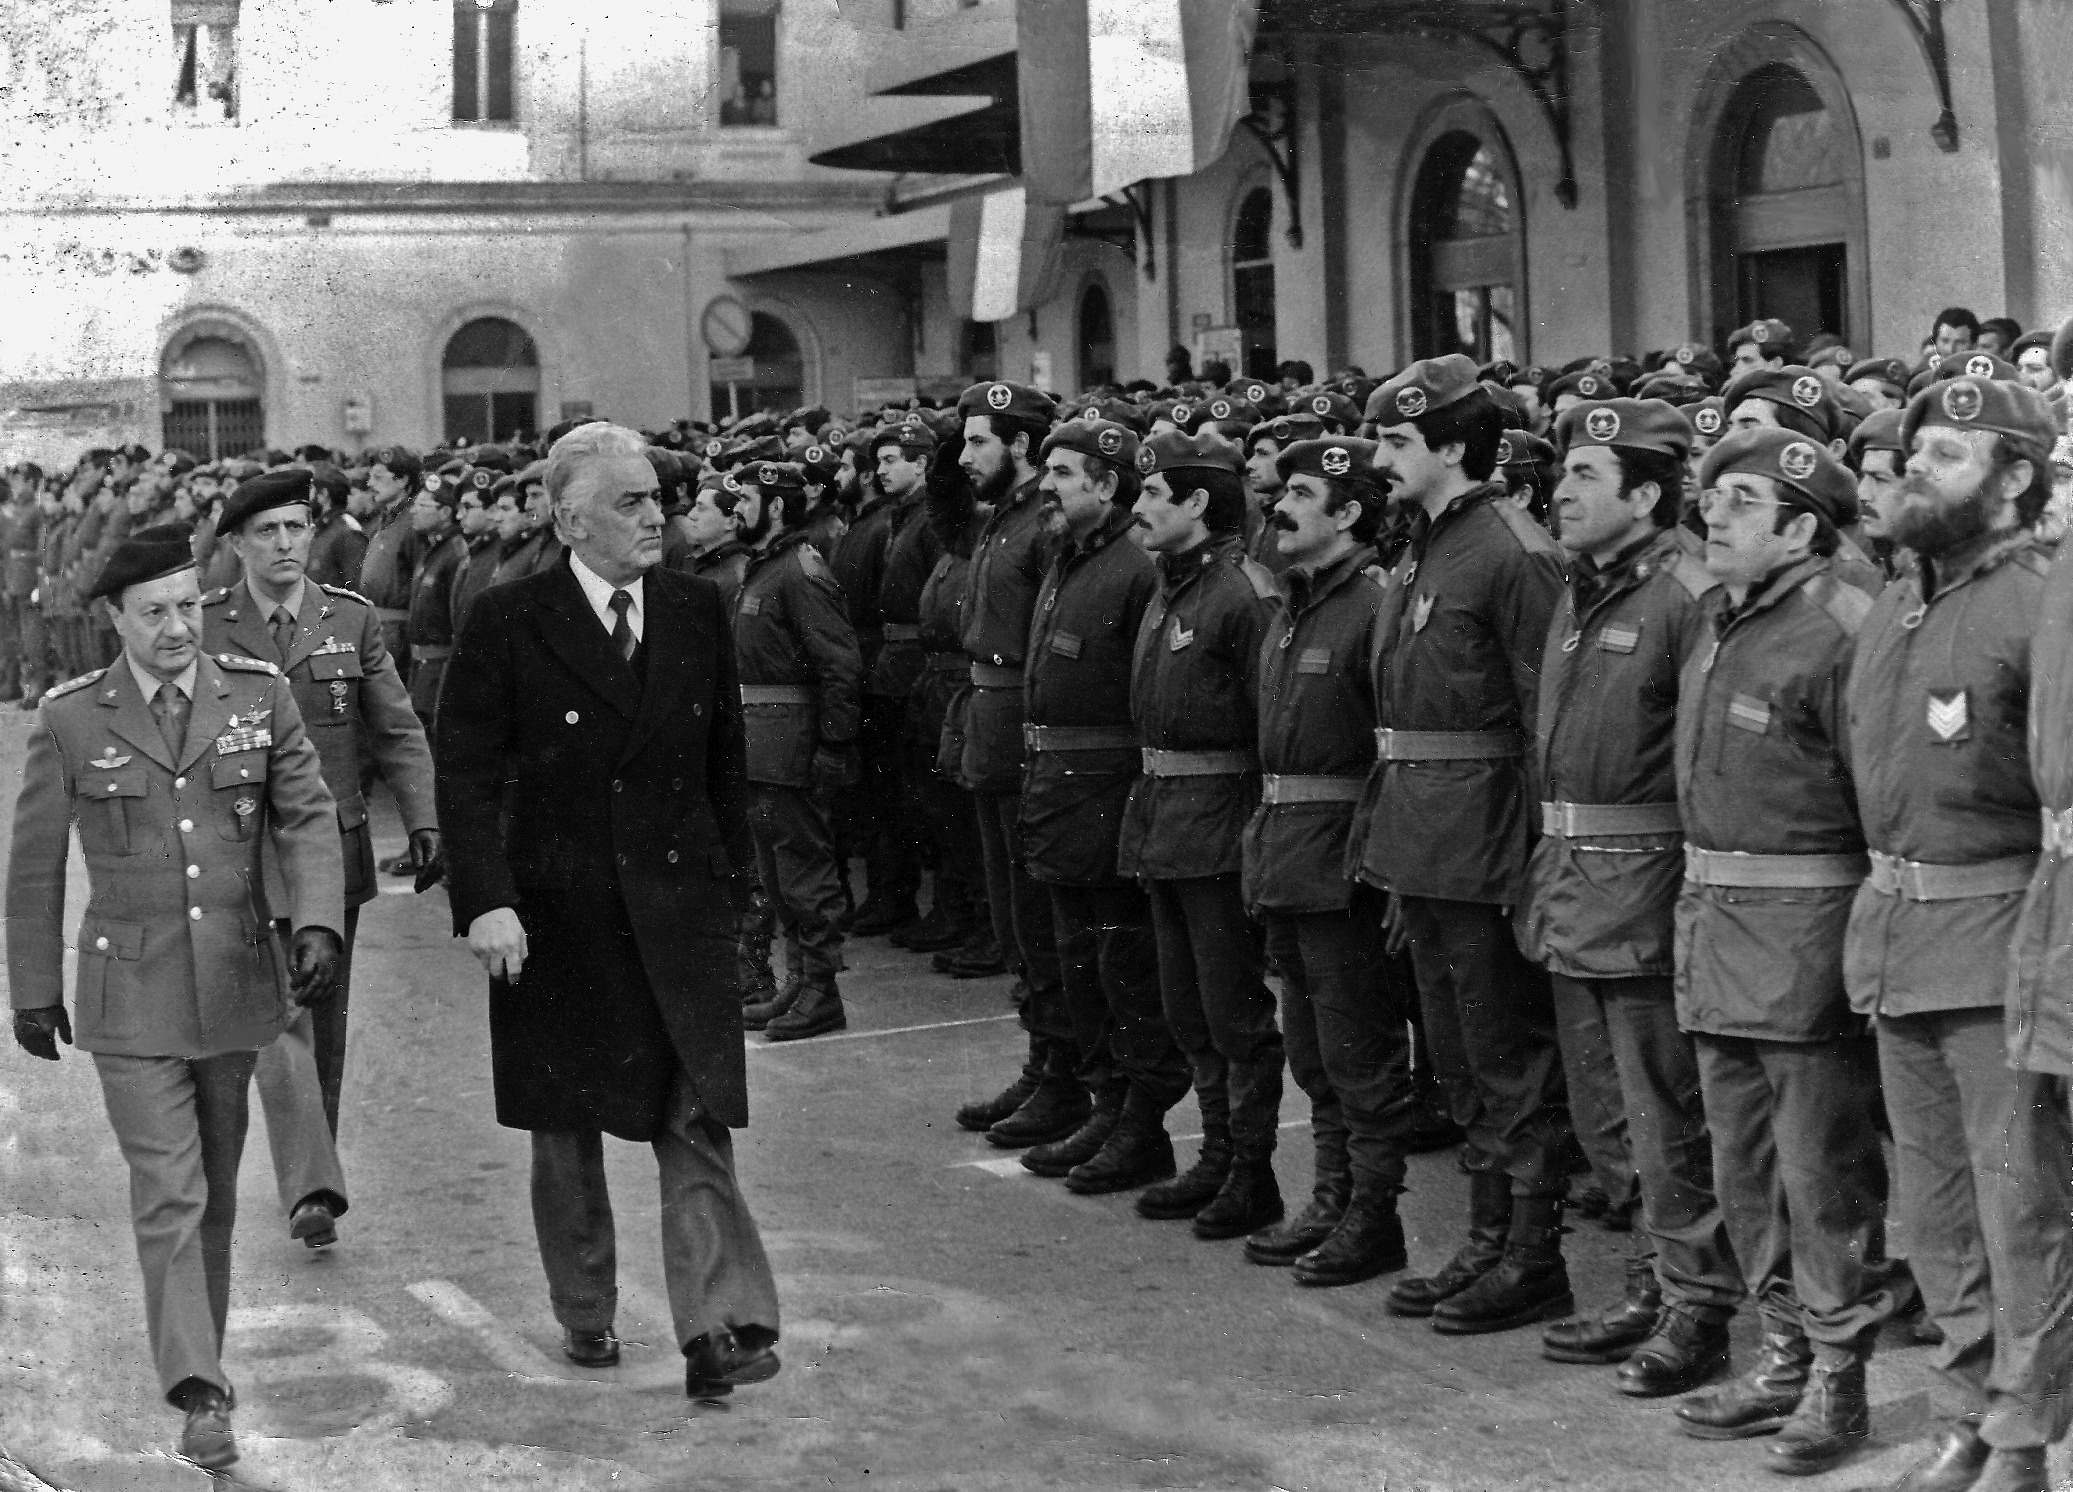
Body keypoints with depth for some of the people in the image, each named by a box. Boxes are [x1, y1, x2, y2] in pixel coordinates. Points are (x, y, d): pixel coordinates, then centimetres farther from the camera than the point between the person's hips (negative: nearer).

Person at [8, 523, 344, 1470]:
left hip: (237, 983, 3)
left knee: (215, 1192, 14)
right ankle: (199, 1397, -8)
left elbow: (306, 816, 0)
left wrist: (317, 923, -16)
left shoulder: (258, 695, 0)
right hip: (131, 994, -3)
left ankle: (197, 1349, 31)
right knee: (168, 1197, -8)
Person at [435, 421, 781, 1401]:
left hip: (680, 904, 2)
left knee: (698, 1118, -8)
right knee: (566, 1128, 12)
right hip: (557, 911, -1)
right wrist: (484, 901, -17)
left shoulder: (696, 611, 5)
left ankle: (718, 1329, -9)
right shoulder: (508, 622, -7)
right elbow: (465, 770, -8)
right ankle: (584, 1312, 29)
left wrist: (729, 872, 9)